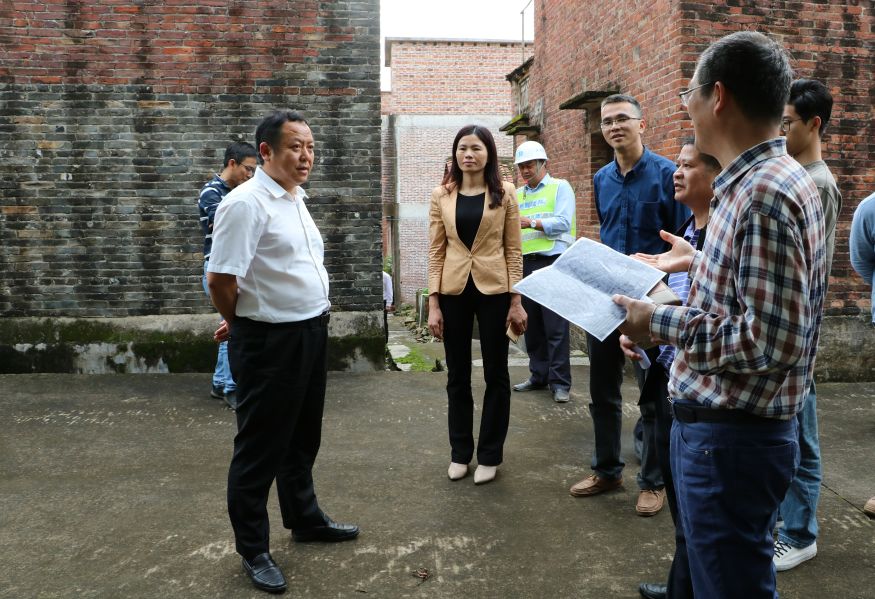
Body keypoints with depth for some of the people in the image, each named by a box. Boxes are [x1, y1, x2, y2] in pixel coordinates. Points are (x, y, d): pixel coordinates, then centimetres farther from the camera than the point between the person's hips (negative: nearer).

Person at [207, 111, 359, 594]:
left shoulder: (296, 199, 11)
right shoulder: (246, 203, -18)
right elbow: (221, 280, -21)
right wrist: (247, 323, -3)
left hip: (311, 334, 9)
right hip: (269, 343, -8)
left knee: (302, 437, 22)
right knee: (260, 447, 6)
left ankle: (305, 519, 41)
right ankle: (253, 550, 23)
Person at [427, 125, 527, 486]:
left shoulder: (505, 194, 0)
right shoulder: (441, 196, 3)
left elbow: (513, 250, 0)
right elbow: (435, 252, 2)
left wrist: (516, 300, -5)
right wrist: (433, 303, -3)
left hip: (494, 289, -1)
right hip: (454, 290, 1)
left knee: (495, 374, 7)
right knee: (457, 375, 10)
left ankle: (489, 455, 21)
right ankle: (460, 452, 24)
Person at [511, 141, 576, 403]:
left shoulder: (560, 187, 2)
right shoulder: (517, 195, 17)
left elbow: (563, 223, -12)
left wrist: (531, 222, -21)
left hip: (553, 263, -5)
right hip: (526, 263, 6)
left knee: (556, 326, -6)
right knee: (532, 324, 10)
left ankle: (560, 382, 1)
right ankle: (539, 376, 22)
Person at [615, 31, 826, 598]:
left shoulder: (762, 194, -23)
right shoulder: (777, 178, 9)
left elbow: (770, 342, -27)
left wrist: (662, 323, -20)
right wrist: (699, 262, 21)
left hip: (729, 434, -10)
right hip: (739, 423, 10)